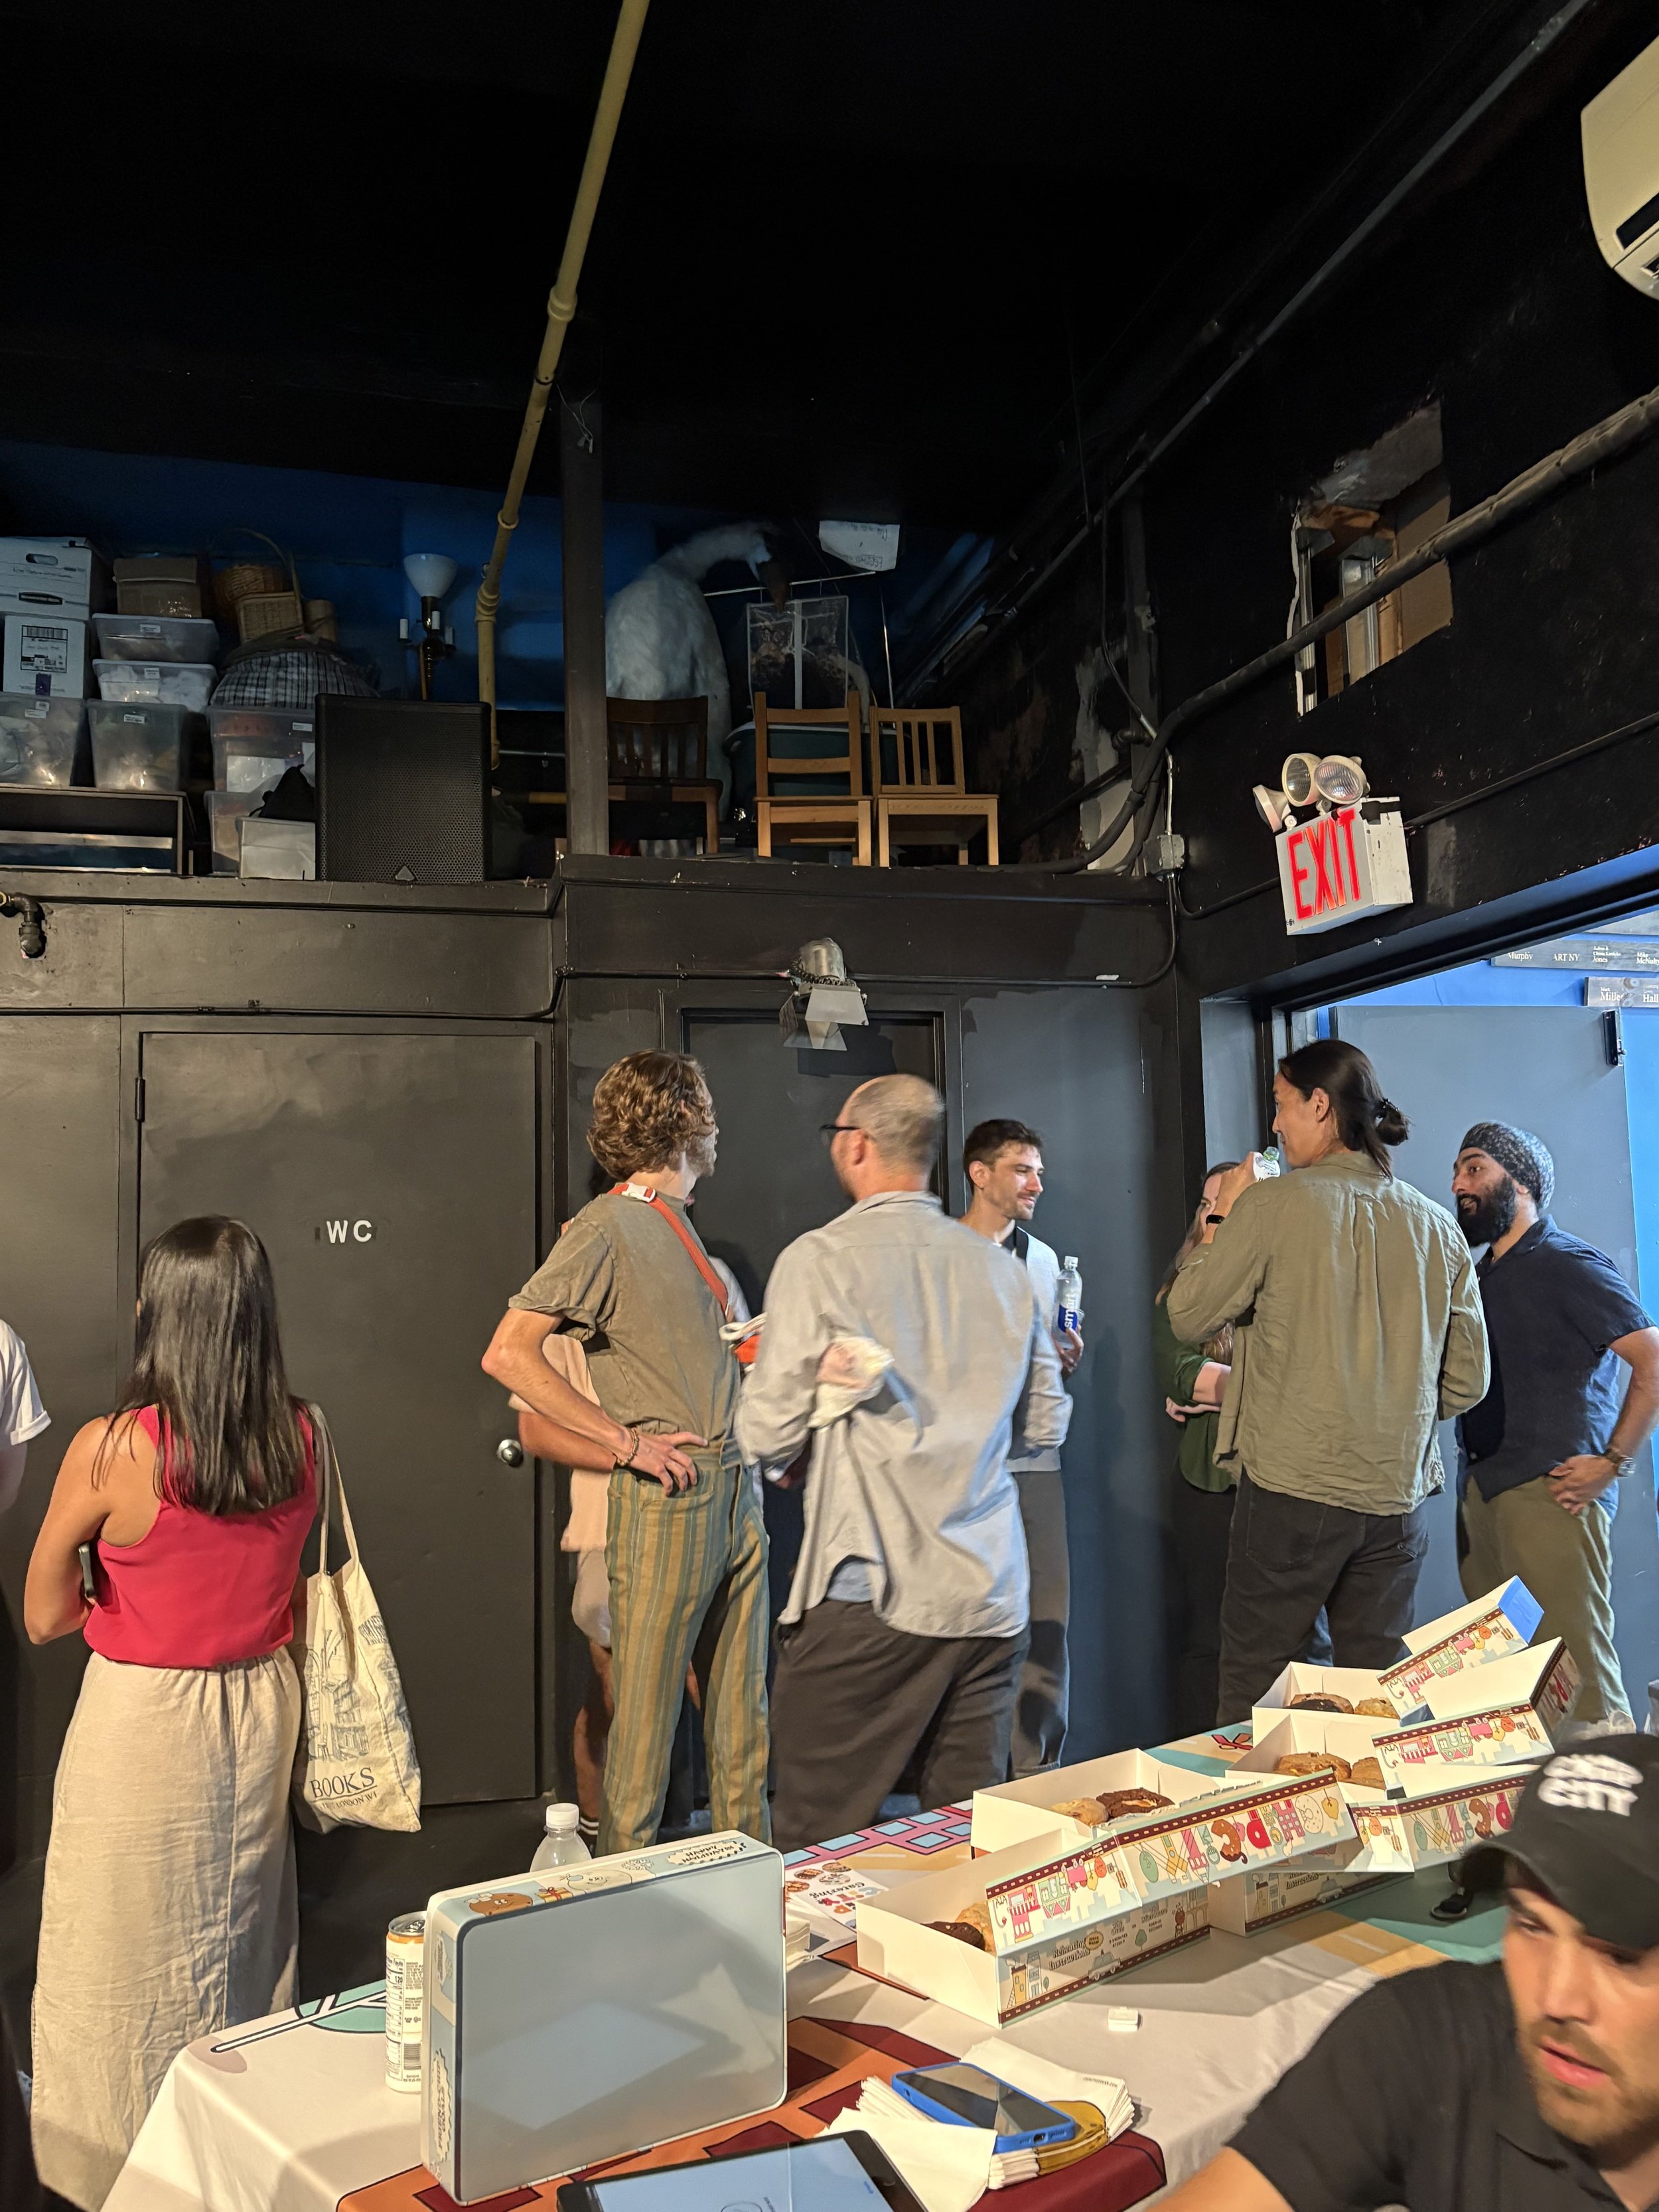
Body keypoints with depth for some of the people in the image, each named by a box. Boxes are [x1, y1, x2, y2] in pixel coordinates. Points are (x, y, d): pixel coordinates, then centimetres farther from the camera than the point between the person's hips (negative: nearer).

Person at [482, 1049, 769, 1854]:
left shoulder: (679, 1225, 15)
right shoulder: (608, 1227, -10)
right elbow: (508, 1353, -19)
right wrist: (626, 1441, -18)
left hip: (734, 1492, 8)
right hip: (667, 1495, -8)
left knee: (741, 1716, 15)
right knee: (646, 1715, 2)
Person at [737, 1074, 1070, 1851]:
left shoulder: (819, 1260, -7)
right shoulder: (1001, 1270, 8)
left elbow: (769, 1436, -9)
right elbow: (1047, 1427, 15)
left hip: (869, 1591, -5)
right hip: (990, 1597, 5)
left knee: (819, 1842, 3)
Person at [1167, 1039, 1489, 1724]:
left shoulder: (1272, 1204, -10)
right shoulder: (1437, 1225, 5)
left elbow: (1189, 1317, -1)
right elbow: (1467, 1380, 9)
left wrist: (1220, 1219, 10)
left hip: (1291, 1492, -5)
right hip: (1397, 1494, 5)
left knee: (1250, 1693, 6)